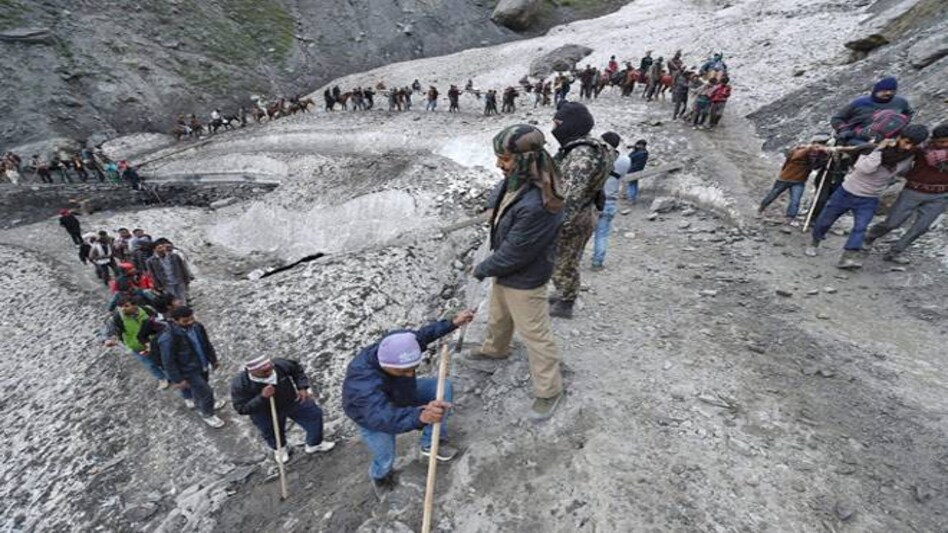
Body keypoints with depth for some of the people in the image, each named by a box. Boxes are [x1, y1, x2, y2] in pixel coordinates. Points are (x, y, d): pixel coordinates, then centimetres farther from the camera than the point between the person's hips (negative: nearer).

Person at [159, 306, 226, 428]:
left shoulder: (197, 326, -12)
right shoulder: (168, 338, -30)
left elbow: (206, 343, 4)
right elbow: (168, 362, -21)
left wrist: (213, 360, 13)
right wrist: (177, 379, -16)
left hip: (203, 365, 6)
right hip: (189, 371, -6)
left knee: (198, 388, 28)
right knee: (206, 392, 3)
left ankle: (199, 403, 58)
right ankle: (208, 415, 29)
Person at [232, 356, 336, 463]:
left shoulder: (280, 364, -29)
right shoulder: (239, 384, -33)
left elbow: (297, 369, -7)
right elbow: (241, 409, -28)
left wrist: (302, 387, -15)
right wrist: (262, 397, -41)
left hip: (292, 401, 2)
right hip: (266, 415, -2)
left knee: (315, 415, 12)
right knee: (273, 435, 24)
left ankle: (314, 445, 42)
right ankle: (280, 449, 64)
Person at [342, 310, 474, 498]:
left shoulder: (398, 344, -32)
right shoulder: (363, 384, -48)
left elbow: (422, 334, -8)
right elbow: (384, 417, -62)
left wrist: (453, 323, -6)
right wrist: (422, 415, -81)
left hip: (400, 396, 5)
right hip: (371, 415, -5)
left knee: (443, 386, -8)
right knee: (385, 460, -19)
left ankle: (431, 443, 8)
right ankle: (380, 476, 23)